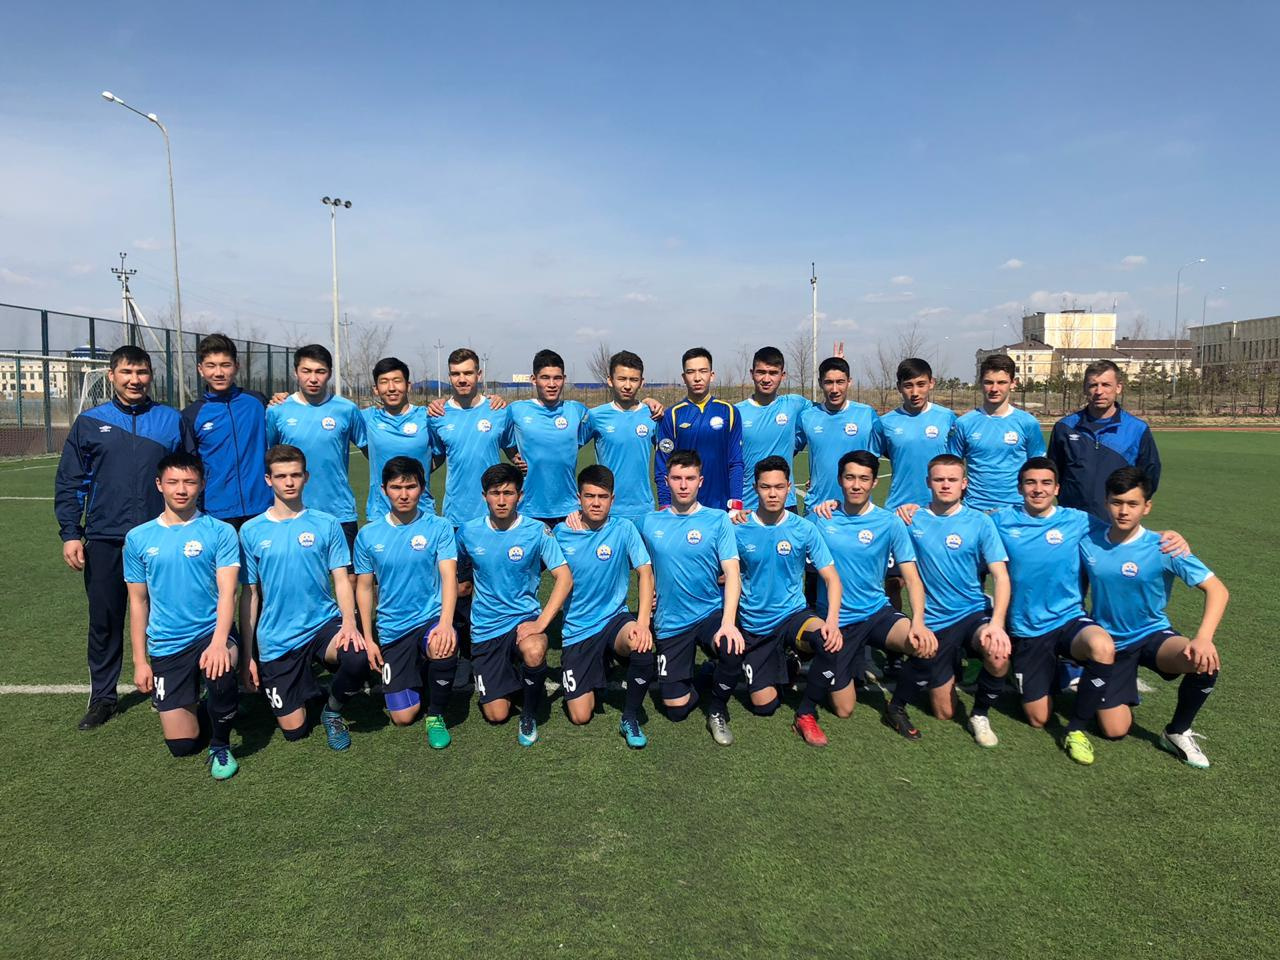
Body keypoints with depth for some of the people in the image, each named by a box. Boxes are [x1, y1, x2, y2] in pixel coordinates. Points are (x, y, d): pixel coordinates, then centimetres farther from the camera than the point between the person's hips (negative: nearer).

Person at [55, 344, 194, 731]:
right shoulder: (90, 423, 5)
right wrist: (70, 534, -2)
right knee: (104, 622, 9)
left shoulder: (172, 421, 4)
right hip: (105, 540, 1)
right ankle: (102, 697, 24)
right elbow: (69, 483, 6)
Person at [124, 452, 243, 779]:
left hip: (212, 632, -2)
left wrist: (219, 641, -28)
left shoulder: (220, 532, -4)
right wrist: (140, 661, 6)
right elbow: (138, 602, 10)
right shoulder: (138, 538, 5)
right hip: (166, 646, 3)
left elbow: (227, 592, -12)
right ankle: (197, 704, 36)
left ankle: (221, 744, -7)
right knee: (182, 745, 0)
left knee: (220, 675, -37)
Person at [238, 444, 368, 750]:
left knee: (358, 657, -34)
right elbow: (250, 595, 4)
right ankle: (305, 684, 37)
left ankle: (333, 710, 0)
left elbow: (341, 580, -1)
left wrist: (349, 622, -21)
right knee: (294, 730, 2)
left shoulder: (326, 524, 0)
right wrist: (247, 655, 2)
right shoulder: (252, 531, 1)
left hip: (324, 623, -1)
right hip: (276, 640, 1)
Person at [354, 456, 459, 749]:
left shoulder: (438, 527, -6)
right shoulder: (368, 535, 1)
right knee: (403, 717, 1)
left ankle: (436, 714, -8)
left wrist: (445, 622, -32)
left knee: (443, 647, -39)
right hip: (392, 629, 3)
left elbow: (449, 576, -16)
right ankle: (418, 673, 37)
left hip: (431, 618, -2)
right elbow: (364, 587, 8)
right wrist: (368, 638, 3)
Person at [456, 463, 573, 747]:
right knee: (496, 715, 1)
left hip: (524, 618, -2)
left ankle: (530, 715, -7)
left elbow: (564, 577, -14)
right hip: (485, 628, 2)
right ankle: (508, 675, 36)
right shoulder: (468, 531, -3)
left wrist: (540, 623, -23)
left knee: (534, 653, -38)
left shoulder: (536, 531, -10)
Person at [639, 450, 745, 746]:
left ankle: (718, 711, -3)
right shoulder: (649, 522, 2)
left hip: (711, 613, -2)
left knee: (733, 652, -34)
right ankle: (692, 680, 35)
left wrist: (728, 622, -25)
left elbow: (732, 574, -11)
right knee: (676, 708, -1)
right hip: (670, 622, 2)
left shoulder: (718, 520, -5)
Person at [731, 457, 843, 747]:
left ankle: (806, 714, -10)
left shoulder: (804, 529, -7)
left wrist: (832, 620, -23)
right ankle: (777, 664, 33)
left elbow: (831, 578, -7)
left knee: (831, 641, -34)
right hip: (754, 625, 1)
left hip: (793, 615, 0)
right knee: (764, 706, -3)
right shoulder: (739, 530, -7)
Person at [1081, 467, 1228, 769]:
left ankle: (1177, 733, -6)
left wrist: (1203, 638, -34)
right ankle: (1124, 690, 30)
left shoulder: (1162, 548, -17)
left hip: (1153, 636, -1)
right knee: (1114, 731, -7)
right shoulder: (1088, 542, -10)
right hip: (1109, 643, 1)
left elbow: (1217, 589, -19)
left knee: (1205, 661, -34)